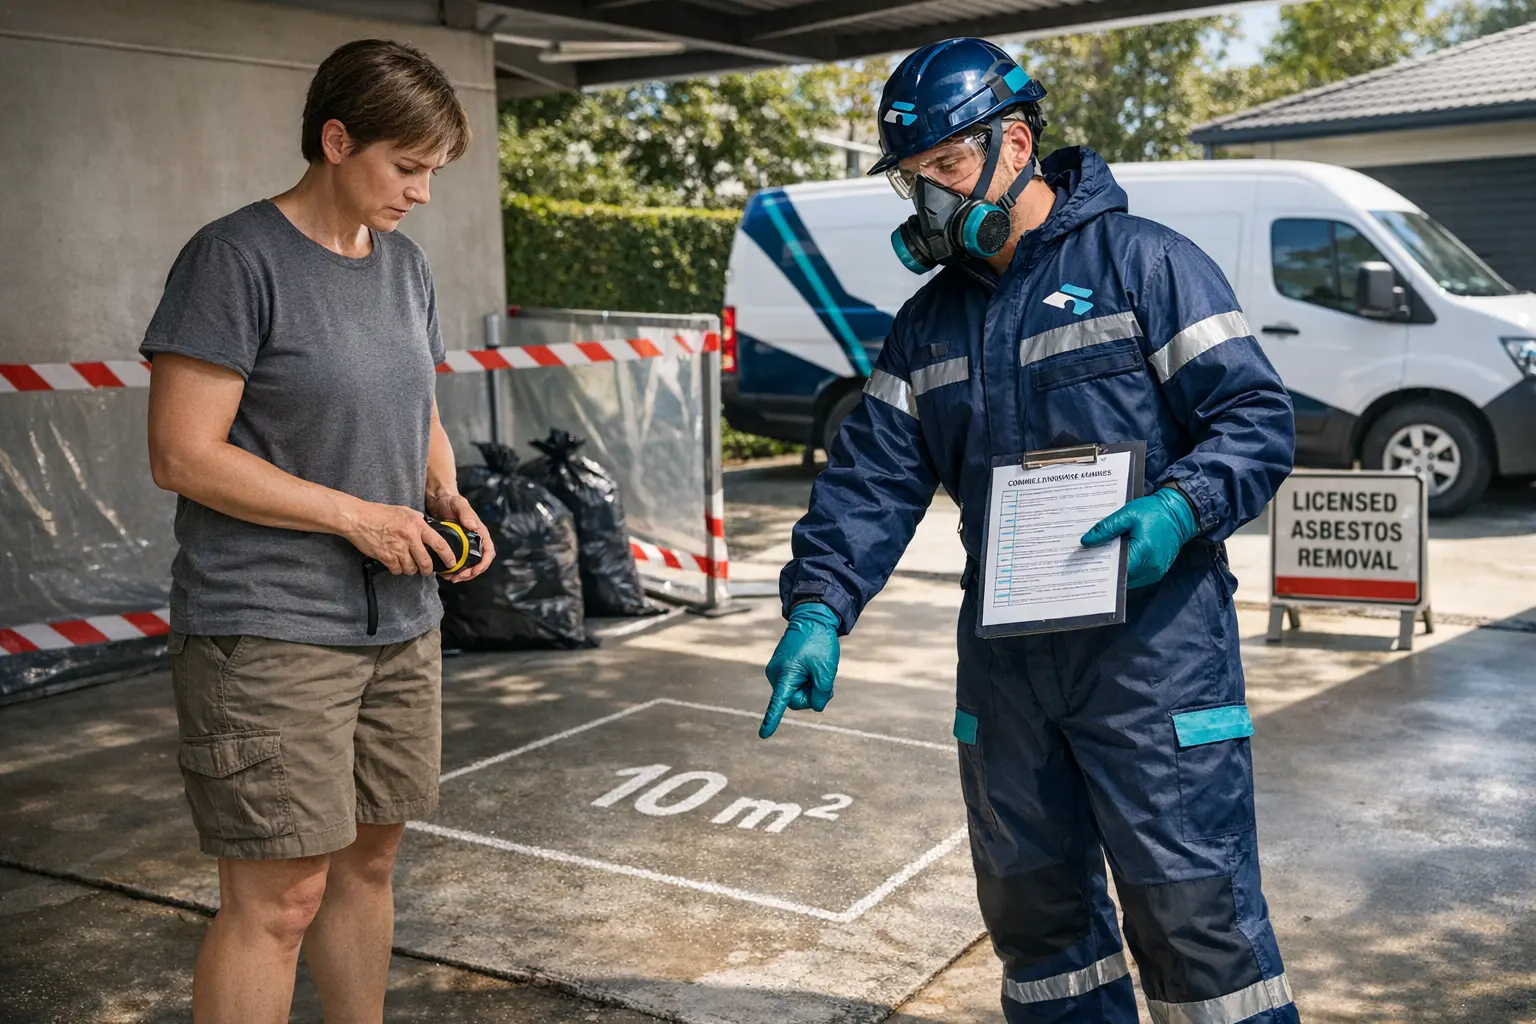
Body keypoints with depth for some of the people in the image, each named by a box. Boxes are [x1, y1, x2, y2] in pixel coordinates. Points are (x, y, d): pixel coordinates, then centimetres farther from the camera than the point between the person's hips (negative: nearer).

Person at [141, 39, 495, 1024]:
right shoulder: (237, 259, -11)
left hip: (399, 621, 7)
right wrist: (358, 516, -15)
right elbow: (183, 455, -14)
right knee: (279, 894, -5)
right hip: (267, 633, -7)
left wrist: (446, 495, 2)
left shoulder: (405, 265, 12)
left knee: (368, 859, 15)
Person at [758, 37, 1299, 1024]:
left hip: (1153, 646, -6)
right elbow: (873, 478, 6)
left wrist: (1177, 508, -25)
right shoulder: (928, 323, 13)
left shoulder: (1144, 262, -4)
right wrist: (817, 610, -8)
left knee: (1193, 908, -3)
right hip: (1004, 659, 6)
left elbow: (1258, 415, -7)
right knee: (1034, 906, 16)